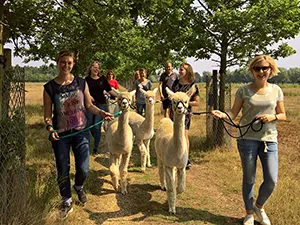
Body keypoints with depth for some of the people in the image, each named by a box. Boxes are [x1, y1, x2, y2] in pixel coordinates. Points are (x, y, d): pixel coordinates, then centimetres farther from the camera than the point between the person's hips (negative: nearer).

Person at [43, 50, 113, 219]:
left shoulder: (81, 83, -2)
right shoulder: (50, 87, -5)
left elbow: (89, 105, 5)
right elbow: (48, 113, -1)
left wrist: (101, 112, -12)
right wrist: (50, 127, -18)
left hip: (81, 132, 1)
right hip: (60, 135, -1)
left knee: (83, 169, 3)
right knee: (63, 171, 9)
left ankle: (79, 187, 40)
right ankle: (67, 203, 31)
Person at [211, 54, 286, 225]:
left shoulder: (276, 90, 4)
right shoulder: (244, 90, -2)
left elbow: (283, 115, 10)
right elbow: (234, 113, -4)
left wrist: (273, 117, -12)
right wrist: (223, 115, -26)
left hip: (270, 140, 2)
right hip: (248, 139, -2)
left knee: (272, 180, -1)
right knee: (249, 179, 9)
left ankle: (259, 206, 29)